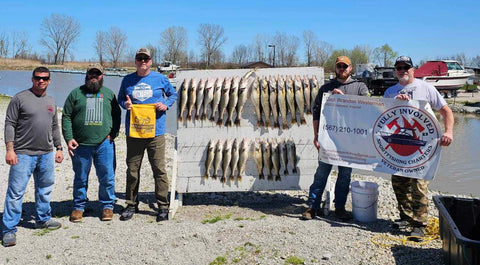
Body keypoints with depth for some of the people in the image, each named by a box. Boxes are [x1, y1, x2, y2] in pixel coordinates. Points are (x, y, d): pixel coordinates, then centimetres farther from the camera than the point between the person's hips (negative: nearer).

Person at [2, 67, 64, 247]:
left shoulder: (51, 102, 14)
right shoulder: (20, 98, -4)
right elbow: (10, 124, -6)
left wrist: (59, 148, 18)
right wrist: (10, 149, -14)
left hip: (46, 154, 6)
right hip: (23, 154, -6)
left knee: (45, 190, 15)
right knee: (16, 192, -5)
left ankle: (43, 219, 32)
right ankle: (9, 230, 3)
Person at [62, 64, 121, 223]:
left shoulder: (109, 94, 12)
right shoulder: (76, 93, 7)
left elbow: (117, 115, 14)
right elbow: (66, 117, 5)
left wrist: (113, 134, 0)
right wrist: (69, 138, -5)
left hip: (104, 144, 1)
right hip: (81, 144, 0)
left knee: (107, 177, 2)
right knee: (80, 178, 9)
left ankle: (107, 206, 18)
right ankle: (79, 207, 24)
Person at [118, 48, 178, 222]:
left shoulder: (160, 79, 5)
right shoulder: (127, 80, 9)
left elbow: (173, 94, 16)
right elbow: (120, 98, 20)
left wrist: (166, 105, -4)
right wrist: (125, 104, -3)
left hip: (155, 132, -2)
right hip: (133, 132, 2)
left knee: (159, 170, 0)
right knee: (132, 170, 8)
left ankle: (163, 206, 11)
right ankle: (132, 205, 22)